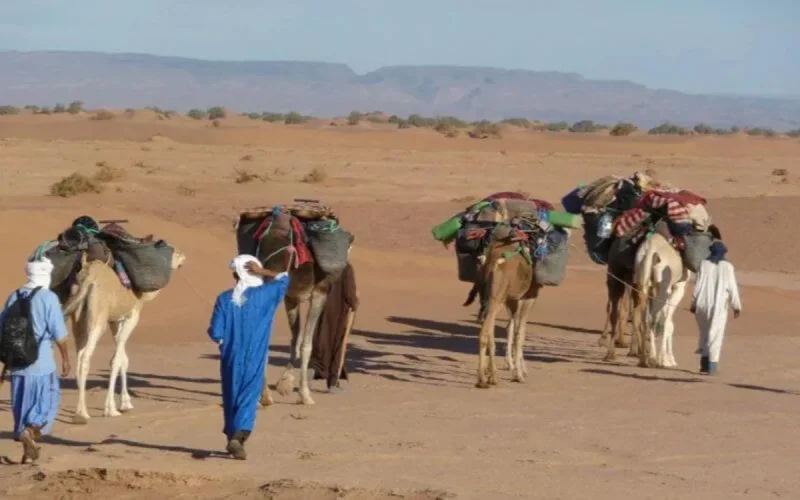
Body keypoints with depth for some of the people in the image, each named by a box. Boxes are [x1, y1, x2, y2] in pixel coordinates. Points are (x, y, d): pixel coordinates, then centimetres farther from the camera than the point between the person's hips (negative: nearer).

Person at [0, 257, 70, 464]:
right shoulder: (48, 297, -9)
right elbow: (59, 333, -9)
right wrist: (65, 358, 2)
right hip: (41, 362, -5)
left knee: (22, 407, 12)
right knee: (47, 403, 5)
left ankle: (28, 452, 15)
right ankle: (30, 432, -19)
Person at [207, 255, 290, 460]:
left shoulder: (225, 299, -5)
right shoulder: (264, 295, -5)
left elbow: (215, 333, -6)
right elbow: (284, 278, 13)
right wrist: (263, 272, 7)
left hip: (230, 358, 2)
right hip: (254, 359, -2)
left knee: (230, 396, 16)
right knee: (249, 397, -3)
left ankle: (232, 437, 26)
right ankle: (238, 437, -21)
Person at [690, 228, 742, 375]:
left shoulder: (704, 265, -2)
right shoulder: (727, 267, -4)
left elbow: (698, 285, -1)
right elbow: (732, 288, -2)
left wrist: (693, 303, 9)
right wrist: (737, 306, 8)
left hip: (702, 305, 2)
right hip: (719, 306, -2)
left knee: (704, 333, 19)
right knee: (715, 335, 1)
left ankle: (704, 362, 17)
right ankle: (711, 366, -4)